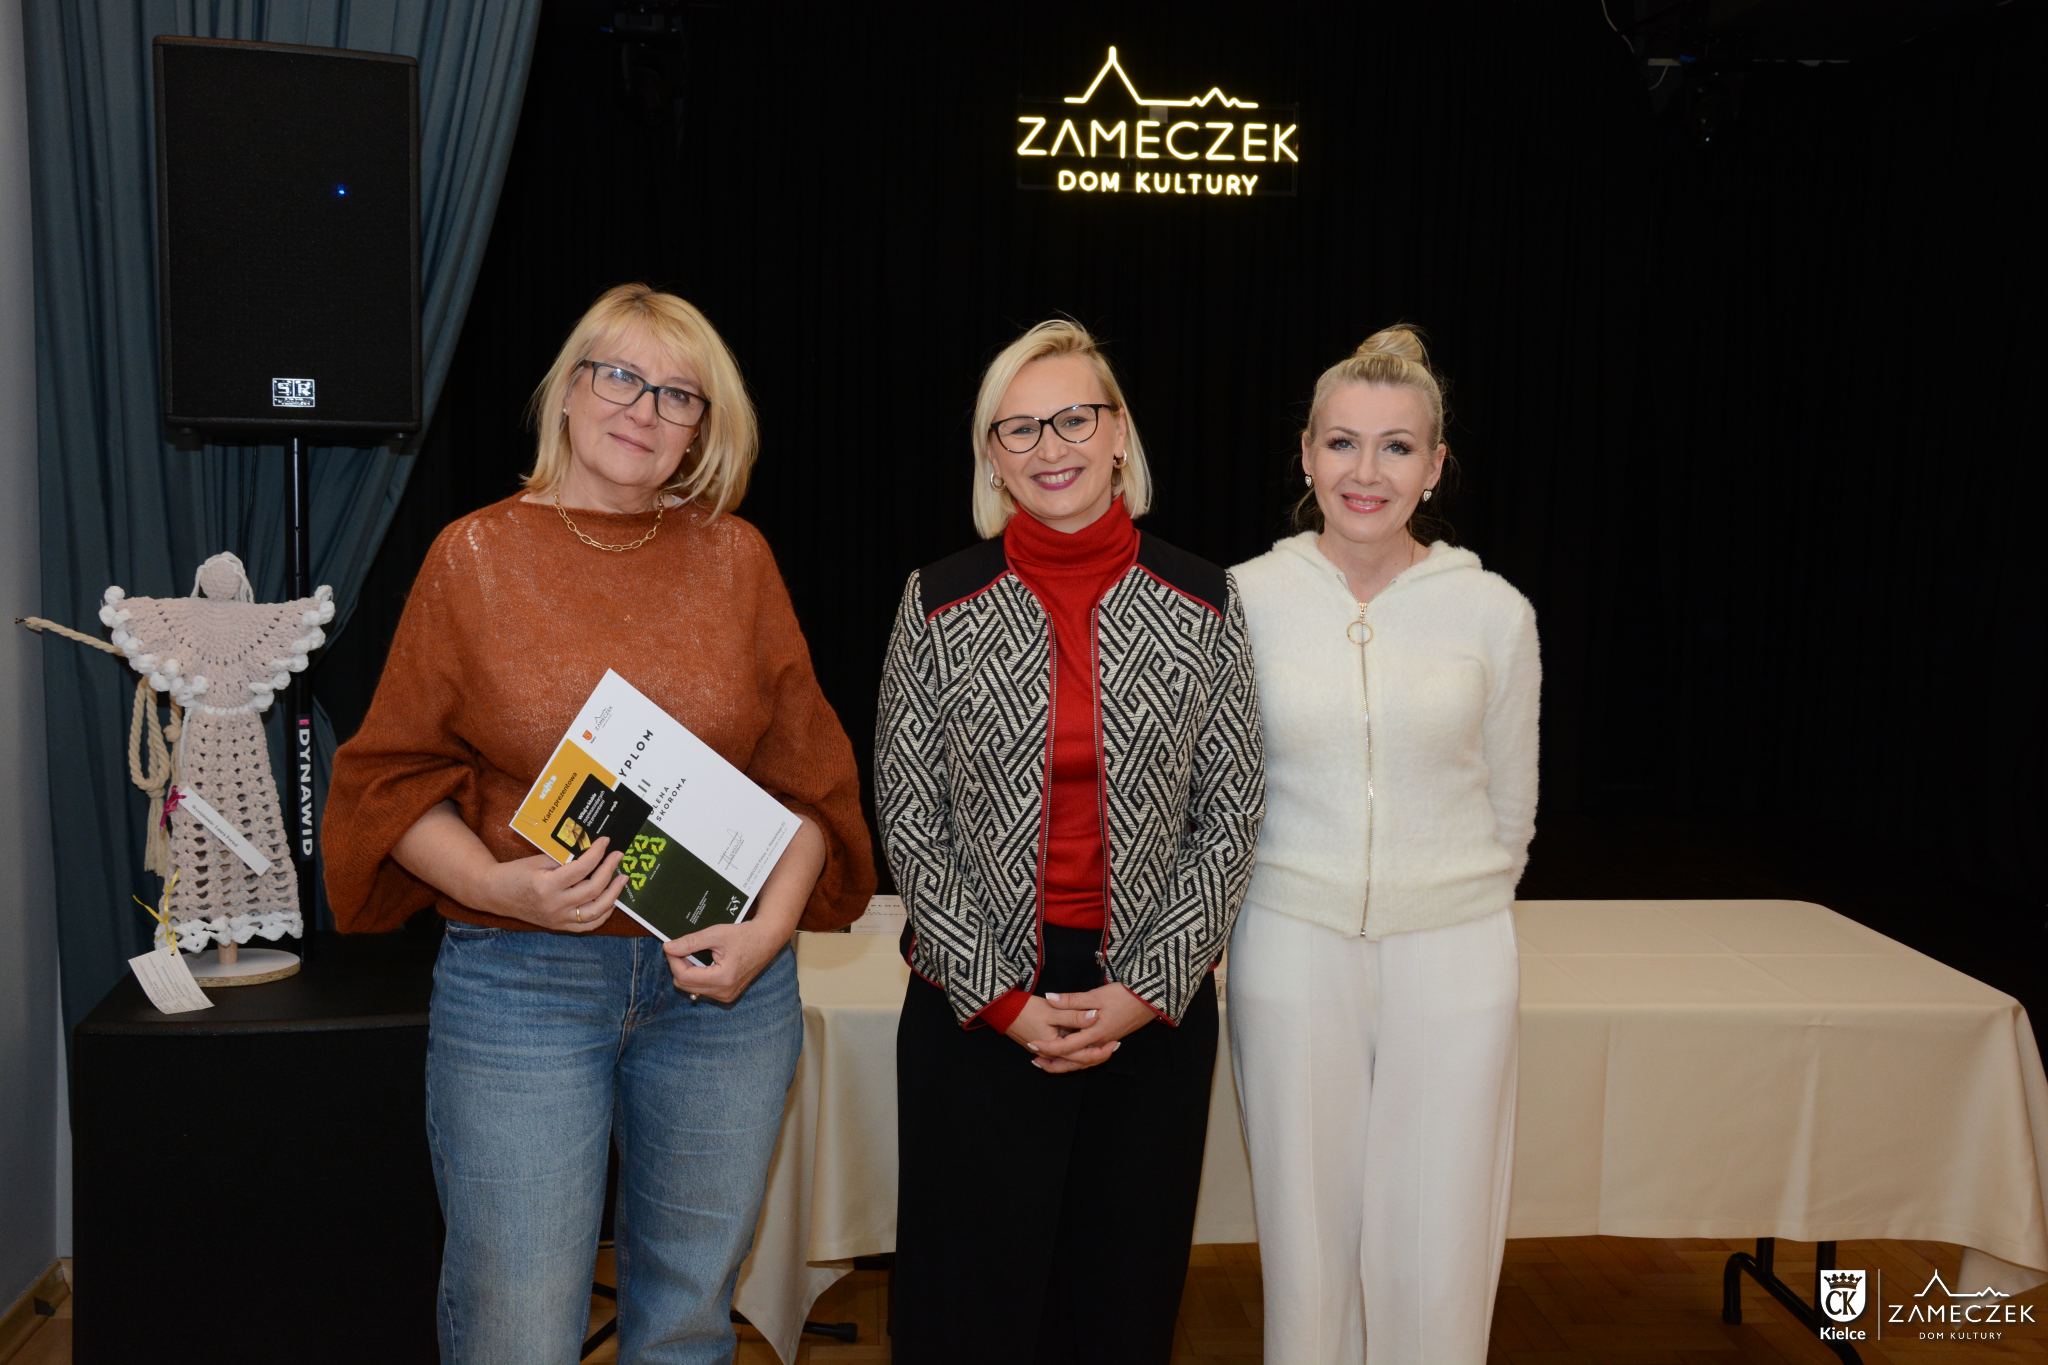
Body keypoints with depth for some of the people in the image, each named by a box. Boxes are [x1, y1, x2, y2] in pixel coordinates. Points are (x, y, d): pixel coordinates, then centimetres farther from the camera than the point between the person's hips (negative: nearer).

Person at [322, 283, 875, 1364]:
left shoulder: (735, 557, 4)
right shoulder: (475, 556, 1)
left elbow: (808, 775, 5)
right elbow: (394, 777, 1)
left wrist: (769, 928, -8)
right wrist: (498, 884, -15)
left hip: (725, 985, 2)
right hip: (519, 982, -1)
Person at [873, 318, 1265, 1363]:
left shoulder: (1203, 603, -1)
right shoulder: (940, 603, -3)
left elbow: (1231, 815, 0)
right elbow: (907, 815, -3)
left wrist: (1147, 989, -8)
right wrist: (998, 997, -8)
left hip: (1155, 1008, 1)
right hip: (972, 1011, 0)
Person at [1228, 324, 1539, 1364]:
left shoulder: (1494, 613, -2)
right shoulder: (1243, 599, -4)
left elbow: (1510, 813, 10)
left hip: (1451, 961, 1)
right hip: (1290, 954, 0)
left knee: (1438, 1259, 7)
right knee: (1306, 1240, 11)